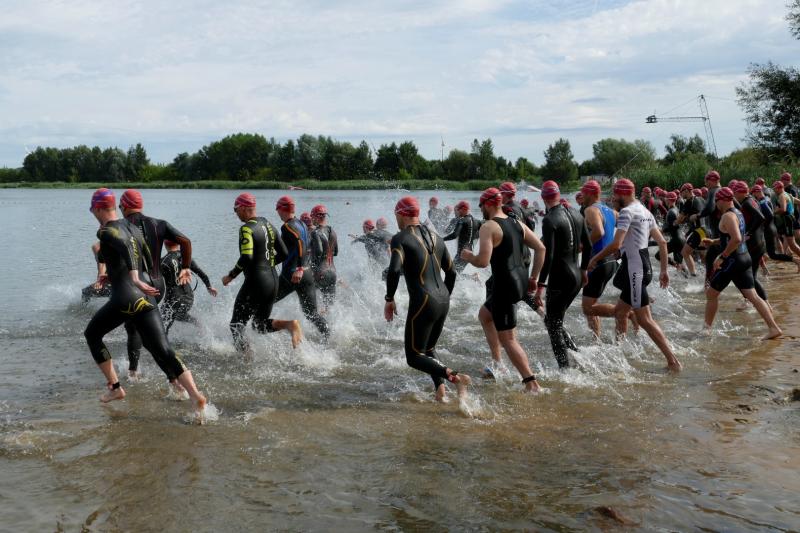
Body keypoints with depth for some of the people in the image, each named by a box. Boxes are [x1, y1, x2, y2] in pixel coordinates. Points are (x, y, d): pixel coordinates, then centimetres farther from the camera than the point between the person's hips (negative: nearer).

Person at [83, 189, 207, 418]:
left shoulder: (106, 231, -5)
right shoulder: (133, 227, 16)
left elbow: (125, 246, -28)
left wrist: (135, 280, -39)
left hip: (124, 297, -6)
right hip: (145, 295, 6)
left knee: (92, 334, 21)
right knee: (163, 349, 0)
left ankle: (114, 387, 20)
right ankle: (195, 395, -17)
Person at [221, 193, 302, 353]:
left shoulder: (247, 229, -13)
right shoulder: (268, 225, 11)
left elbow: (246, 258, -24)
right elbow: (283, 254, 12)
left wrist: (231, 276, -11)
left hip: (256, 282, -8)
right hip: (273, 280, 8)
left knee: (236, 325, 6)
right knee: (260, 325, 19)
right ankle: (290, 324, -8)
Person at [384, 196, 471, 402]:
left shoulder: (400, 238, -7)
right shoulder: (435, 238, 14)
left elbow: (394, 270, -23)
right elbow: (451, 272, 18)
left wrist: (389, 299, -11)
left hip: (422, 303, -7)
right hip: (442, 302, 7)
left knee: (414, 357, 2)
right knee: (429, 349, 24)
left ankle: (453, 376, -19)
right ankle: (440, 389, 4)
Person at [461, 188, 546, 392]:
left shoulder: (488, 227, -14)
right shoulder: (517, 223, 11)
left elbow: (483, 261, -23)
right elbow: (540, 248, 11)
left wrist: (468, 256, -1)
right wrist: (534, 277, 17)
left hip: (505, 285, -9)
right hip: (521, 280, 9)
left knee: (507, 338, -2)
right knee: (484, 314, 29)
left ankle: (532, 384, -4)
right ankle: (496, 363, 31)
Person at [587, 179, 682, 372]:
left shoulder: (627, 212, -12)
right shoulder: (645, 212, 17)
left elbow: (616, 245, -21)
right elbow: (662, 242, 17)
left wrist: (595, 259, -8)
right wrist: (664, 270, 20)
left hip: (634, 268, -10)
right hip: (644, 267, 10)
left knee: (644, 319, -9)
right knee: (620, 311, 20)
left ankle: (673, 361, -12)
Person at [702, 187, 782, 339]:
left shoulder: (727, 216, -15)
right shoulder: (738, 213, 16)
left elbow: (736, 239, -29)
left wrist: (722, 256, -23)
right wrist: (713, 242, 26)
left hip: (731, 260, -9)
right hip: (744, 258, 9)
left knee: (711, 293, 6)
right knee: (752, 296, 4)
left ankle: (707, 328, 15)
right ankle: (773, 328, -4)